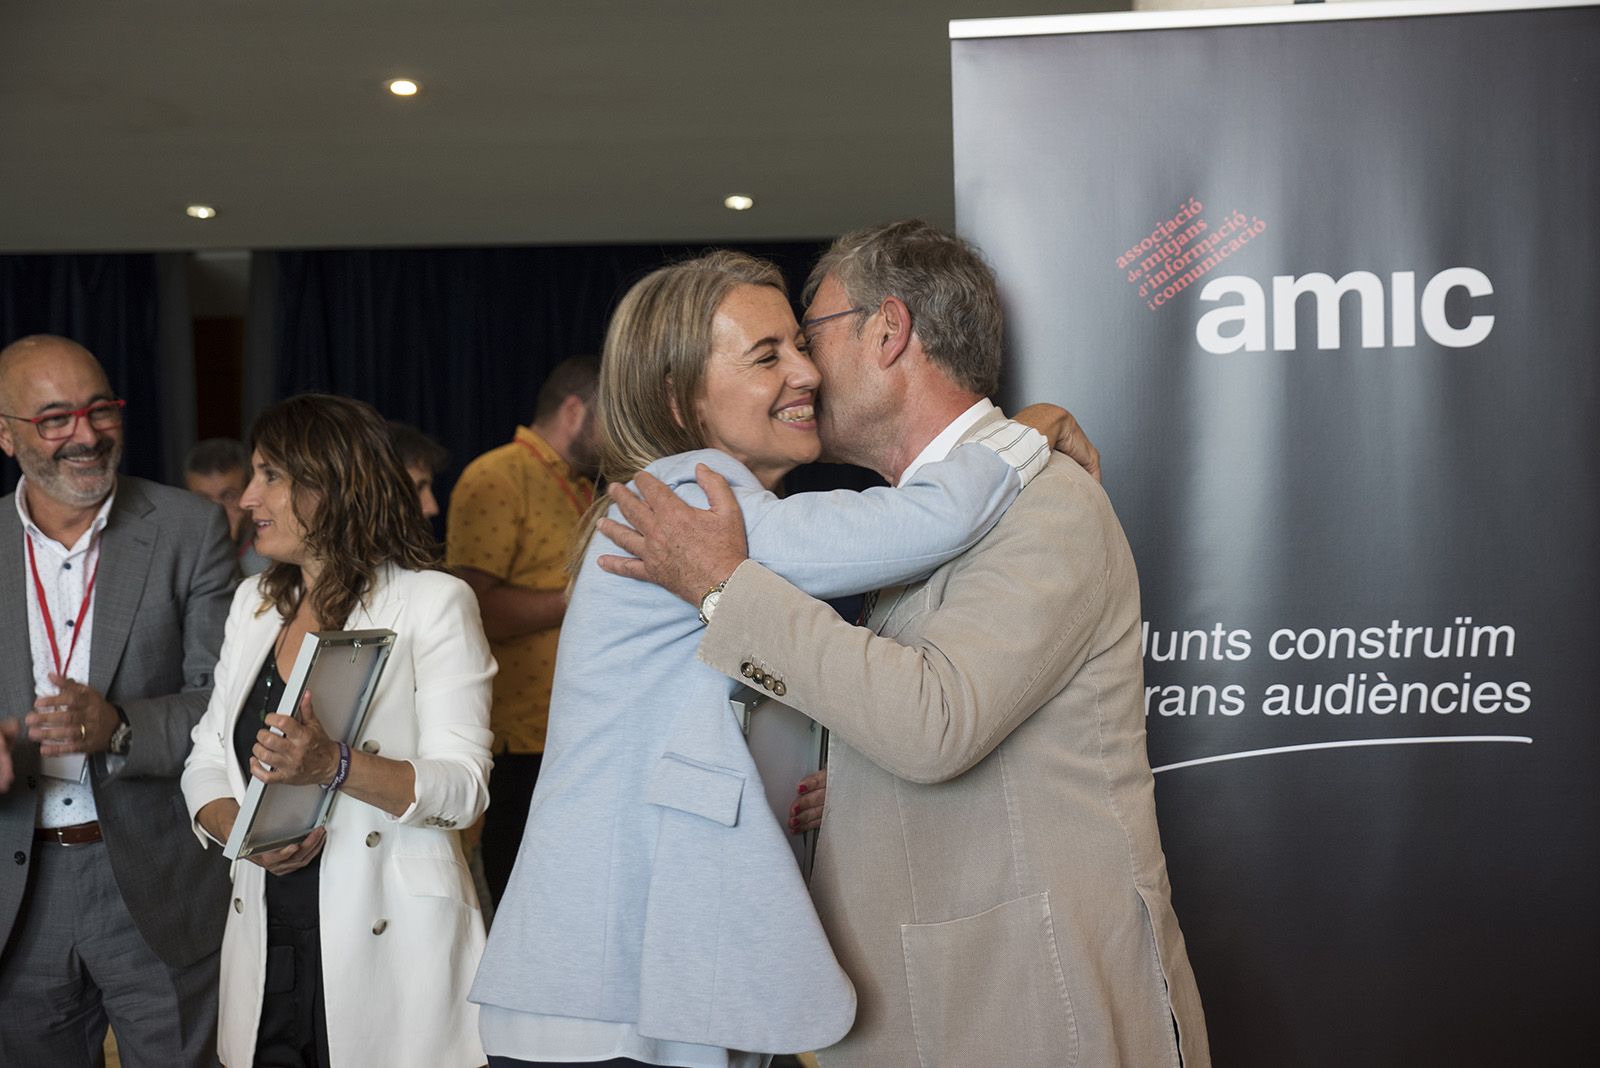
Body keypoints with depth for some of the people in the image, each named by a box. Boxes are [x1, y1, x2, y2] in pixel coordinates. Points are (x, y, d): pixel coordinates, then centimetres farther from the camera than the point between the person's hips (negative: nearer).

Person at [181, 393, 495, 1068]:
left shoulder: (434, 602, -7)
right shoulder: (255, 602, 12)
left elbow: (463, 788, -14)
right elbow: (206, 757, 12)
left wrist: (334, 765, -29)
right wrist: (239, 829, -9)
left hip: (386, 953, -5)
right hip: (265, 946, 5)